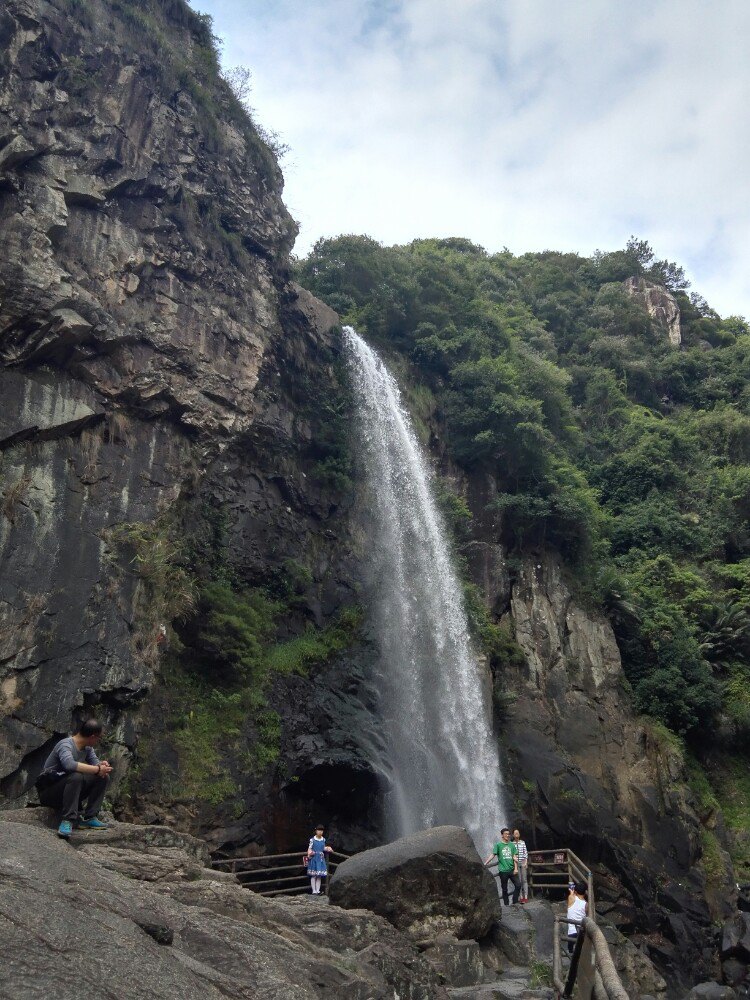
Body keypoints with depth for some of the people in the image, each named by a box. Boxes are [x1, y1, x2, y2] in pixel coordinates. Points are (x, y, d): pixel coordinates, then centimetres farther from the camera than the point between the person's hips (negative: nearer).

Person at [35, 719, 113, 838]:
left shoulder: (87, 748, 3)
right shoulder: (65, 745, -24)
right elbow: (69, 764, -43)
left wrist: (102, 765, -21)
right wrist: (97, 769, -37)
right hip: (48, 792, -8)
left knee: (103, 777, -6)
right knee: (76, 776, -36)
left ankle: (90, 818, -6)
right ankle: (67, 821, -31)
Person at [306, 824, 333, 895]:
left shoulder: (323, 840, 7)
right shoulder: (312, 840, -7)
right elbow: (309, 848, -8)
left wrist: (328, 849, 1)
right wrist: (309, 853, -25)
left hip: (321, 859, 4)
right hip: (314, 858, -4)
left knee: (319, 876, 5)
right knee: (313, 875, -2)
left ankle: (318, 890, 11)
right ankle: (314, 891, 2)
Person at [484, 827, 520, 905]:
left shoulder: (512, 845, 8)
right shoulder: (498, 845, -1)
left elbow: (515, 857, 6)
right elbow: (493, 855, -6)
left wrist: (516, 868, -2)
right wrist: (485, 864, -14)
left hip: (512, 870, 3)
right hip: (503, 870, -3)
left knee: (518, 885, -3)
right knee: (504, 889, 4)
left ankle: (515, 902, 12)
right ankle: (506, 904, 17)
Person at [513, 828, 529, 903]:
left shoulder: (523, 842, 5)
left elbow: (525, 852, 5)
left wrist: (526, 862, -4)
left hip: (523, 862, 1)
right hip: (516, 863, -1)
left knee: (524, 880, 1)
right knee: (519, 880, 1)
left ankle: (526, 897, 3)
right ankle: (521, 897, 6)